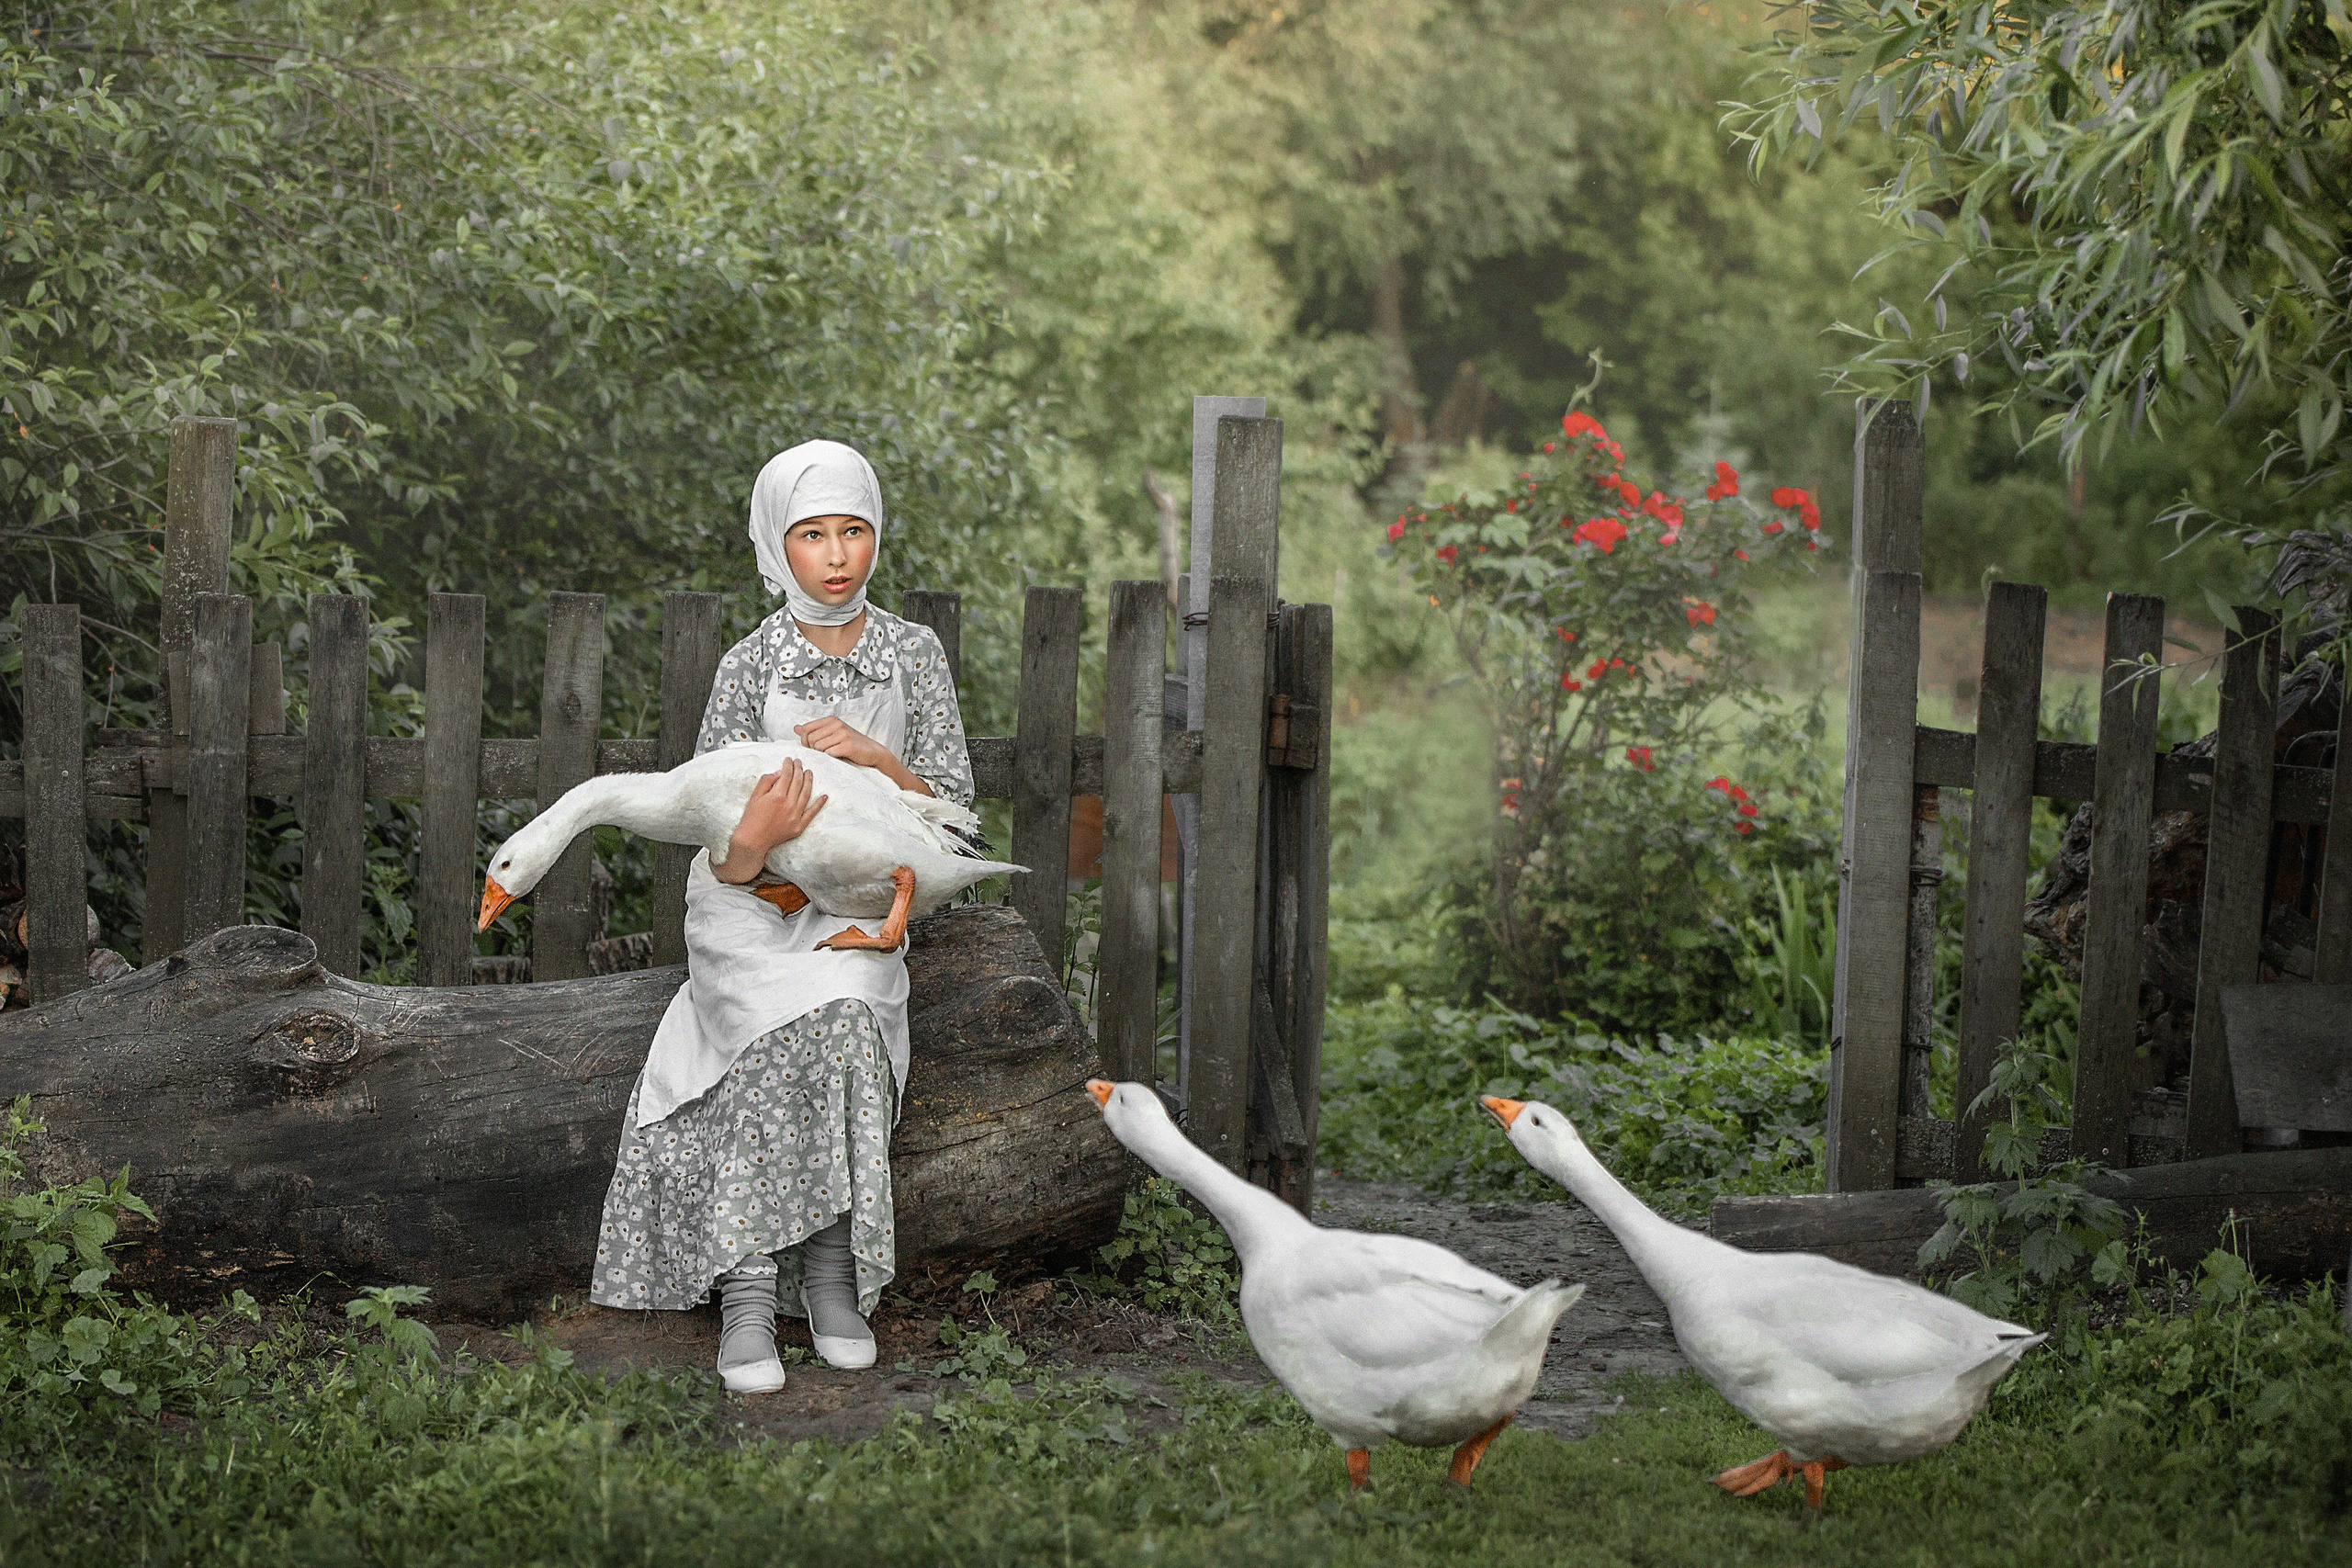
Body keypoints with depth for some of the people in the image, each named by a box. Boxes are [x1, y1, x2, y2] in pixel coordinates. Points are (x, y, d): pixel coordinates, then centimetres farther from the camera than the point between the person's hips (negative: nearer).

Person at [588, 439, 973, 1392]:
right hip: (751, 906, -2)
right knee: (800, 1026, -31)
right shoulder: (749, 668, -5)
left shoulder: (912, 653, 2)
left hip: (856, 908, 2)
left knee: (841, 1015, -31)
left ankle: (831, 1274, -20)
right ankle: (750, 1291, -28)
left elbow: (953, 805, 2)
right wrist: (752, 844, -32)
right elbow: (720, 852, -7)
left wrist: (877, 757, -17)